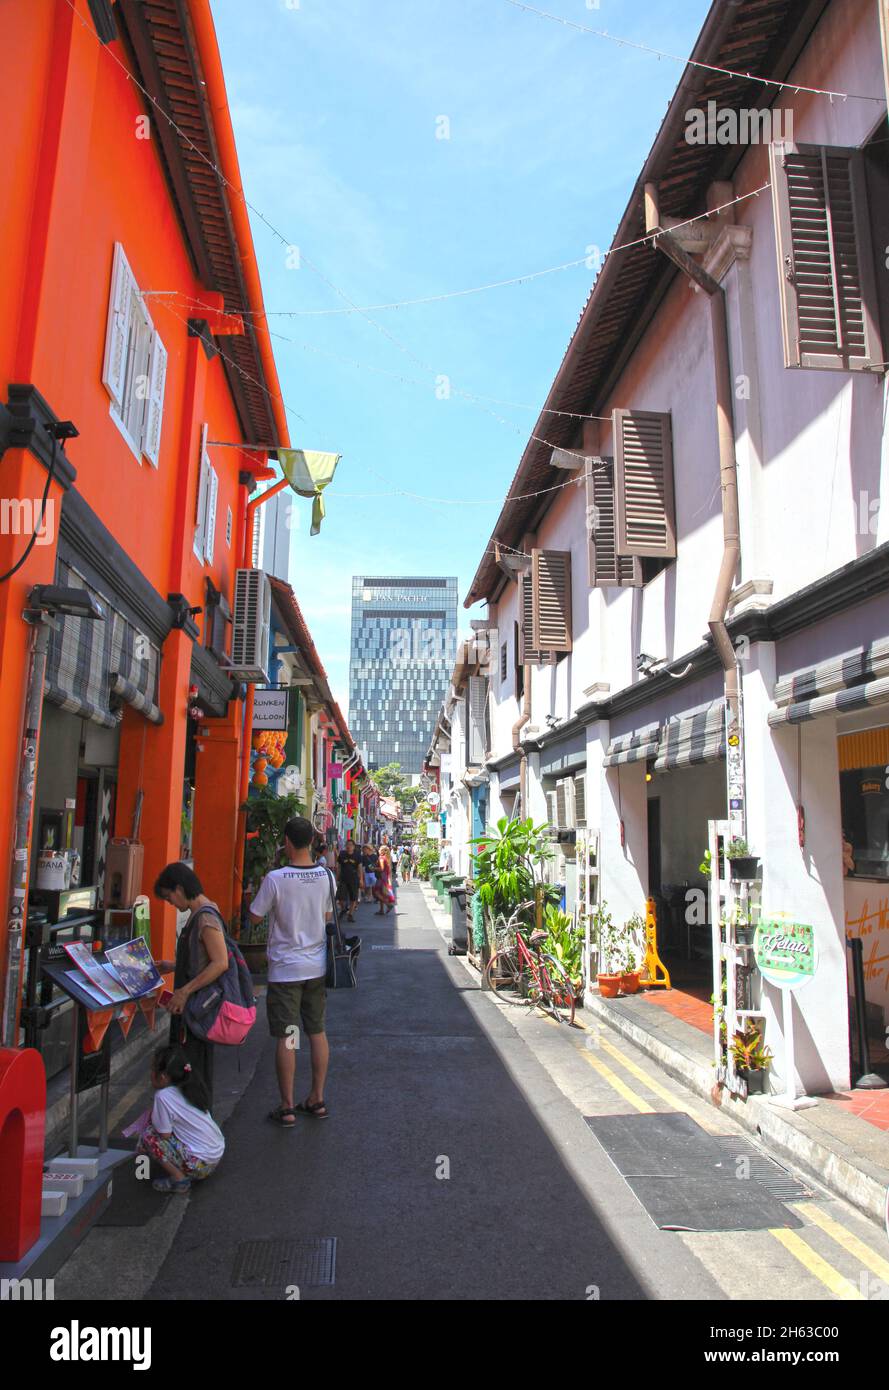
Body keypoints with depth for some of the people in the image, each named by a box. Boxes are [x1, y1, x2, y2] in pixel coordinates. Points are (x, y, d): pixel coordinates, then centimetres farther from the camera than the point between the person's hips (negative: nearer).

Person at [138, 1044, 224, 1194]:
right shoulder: (190, 1087, 7)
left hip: (201, 1163, -9)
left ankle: (179, 1179, 0)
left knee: (148, 1135, -3)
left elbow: (165, 1135, -10)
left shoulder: (163, 1096, -15)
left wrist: (152, 1117, 6)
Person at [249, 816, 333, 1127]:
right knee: (317, 1032, 14)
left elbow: (255, 916, -5)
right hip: (317, 965, 5)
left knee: (286, 1037, 3)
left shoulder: (275, 879, -17)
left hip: (285, 969, -4)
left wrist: (260, 888, 8)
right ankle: (317, 1100, 23)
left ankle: (287, 1107, 11)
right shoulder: (327, 876, -4)